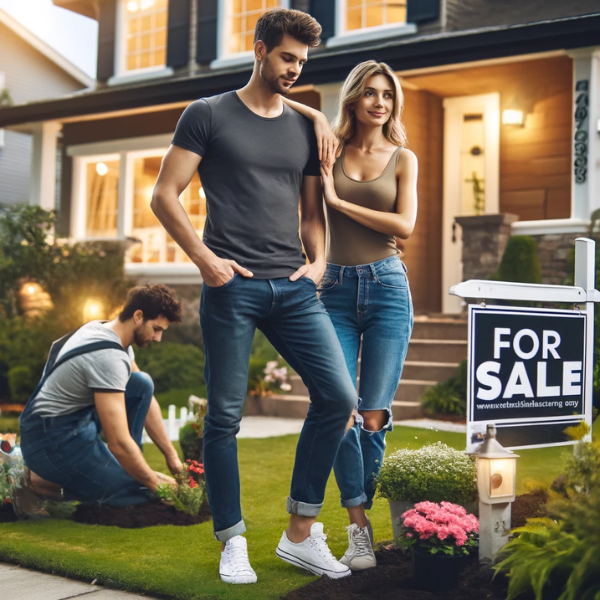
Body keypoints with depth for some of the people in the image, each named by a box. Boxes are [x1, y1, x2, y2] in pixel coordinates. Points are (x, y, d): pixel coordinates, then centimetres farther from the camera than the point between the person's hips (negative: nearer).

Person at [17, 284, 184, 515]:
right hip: (52, 440, -9)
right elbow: (119, 443, -27)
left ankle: (123, 469, 7)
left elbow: (147, 401, 12)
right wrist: (155, 484, -13)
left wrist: (171, 455, 11)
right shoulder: (109, 357, -26)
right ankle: (38, 483, -3)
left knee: (142, 385, 3)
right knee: (140, 491, -8)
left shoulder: (106, 331, 5)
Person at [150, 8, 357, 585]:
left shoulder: (303, 129, 18)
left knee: (338, 395, -6)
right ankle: (232, 543, 16)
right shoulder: (208, 115, 5)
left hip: (294, 287, 4)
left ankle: (300, 533, 7)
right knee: (225, 416, 1)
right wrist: (205, 258, -9)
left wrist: (318, 260, 6)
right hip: (232, 287, -4)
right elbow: (165, 196, 1)